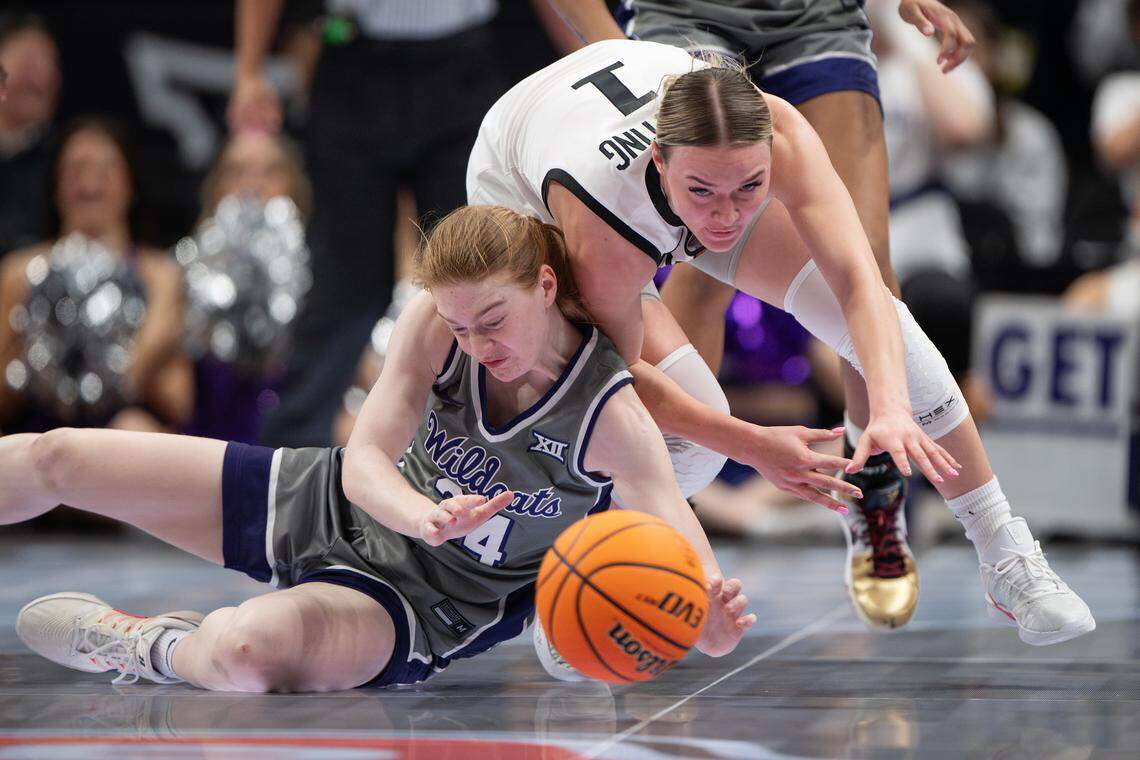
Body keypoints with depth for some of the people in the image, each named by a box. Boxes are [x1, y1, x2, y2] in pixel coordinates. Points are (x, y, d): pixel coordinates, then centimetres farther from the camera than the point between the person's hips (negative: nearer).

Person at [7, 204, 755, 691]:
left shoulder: (610, 415, -27)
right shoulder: (436, 320, -19)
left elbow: (692, 565, -32)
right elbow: (367, 459, -21)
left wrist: (715, 625, -57)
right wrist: (424, 516, -45)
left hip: (414, 605, -4)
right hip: (336, 508, 5)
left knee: (241, 649, -36)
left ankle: (144, 647, -3)